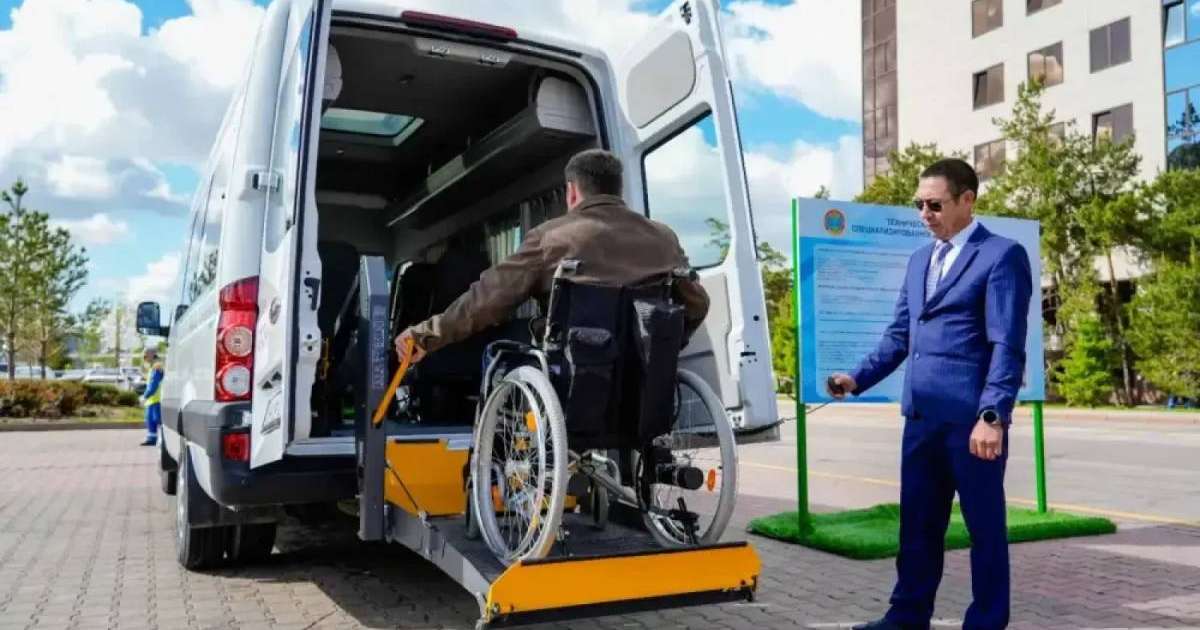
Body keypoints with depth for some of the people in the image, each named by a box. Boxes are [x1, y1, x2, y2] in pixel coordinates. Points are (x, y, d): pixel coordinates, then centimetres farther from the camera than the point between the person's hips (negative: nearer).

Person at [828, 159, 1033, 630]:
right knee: (917, 523, 15)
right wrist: (858, 379, 6)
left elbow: (1007, 346, -13)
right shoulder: (920, 259, 17)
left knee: (984, 525, 7)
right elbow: (899, 333, 18)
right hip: (921, 416, 7)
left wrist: (992, 416, -21)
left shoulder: (1002, 255, -5)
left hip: (972, 418, -7)